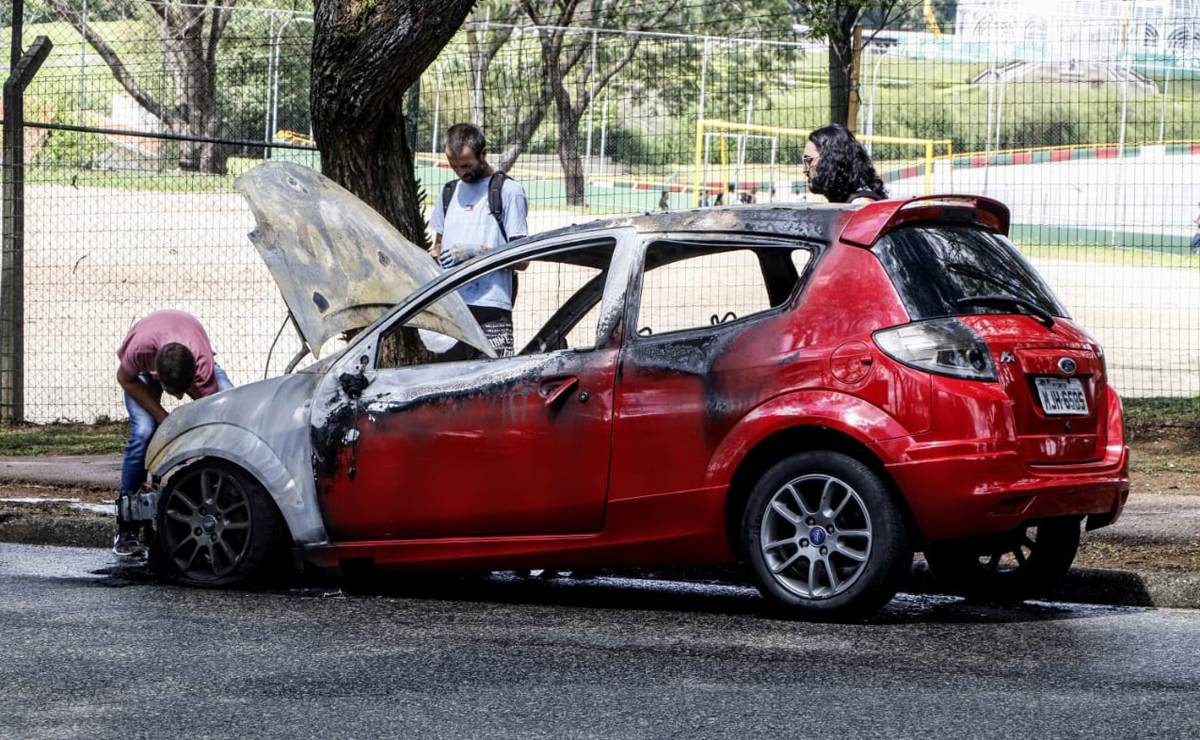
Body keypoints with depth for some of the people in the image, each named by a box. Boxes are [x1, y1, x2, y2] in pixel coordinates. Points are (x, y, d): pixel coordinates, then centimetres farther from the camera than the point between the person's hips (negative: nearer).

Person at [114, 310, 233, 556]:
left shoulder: (204, 370, -42)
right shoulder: (139, 348, -43)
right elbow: (125, 379, -19)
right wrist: (163, 417, -27)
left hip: (193, 359, 1)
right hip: (145, 366, -1)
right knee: (143, 432, -26)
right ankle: (126, 531, -16)